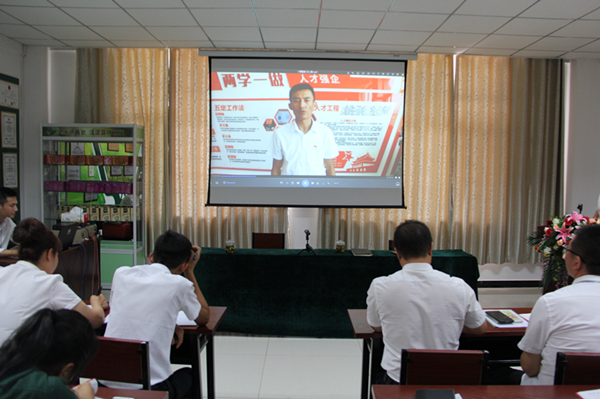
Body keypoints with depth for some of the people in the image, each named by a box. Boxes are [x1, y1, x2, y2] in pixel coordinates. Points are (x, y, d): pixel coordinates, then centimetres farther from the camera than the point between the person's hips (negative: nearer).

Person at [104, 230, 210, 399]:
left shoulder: (121, 273, 1)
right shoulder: (179, 284, -9)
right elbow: (204, 318, 10)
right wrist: (190, 272, 13)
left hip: (107, 385, 4)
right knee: (189, 375, 29)